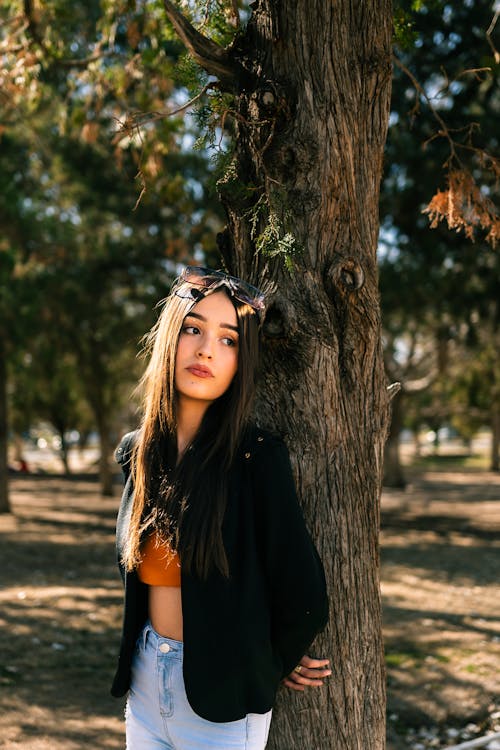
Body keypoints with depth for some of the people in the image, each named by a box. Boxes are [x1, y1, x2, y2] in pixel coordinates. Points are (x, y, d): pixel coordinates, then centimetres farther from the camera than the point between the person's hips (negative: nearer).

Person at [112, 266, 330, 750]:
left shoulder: (257, 458, -16)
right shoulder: (136, 452, 0)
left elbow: (303, 599, -13)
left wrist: (269, 665, 2)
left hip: (221, 697, -5)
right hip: (145, 681, 5)